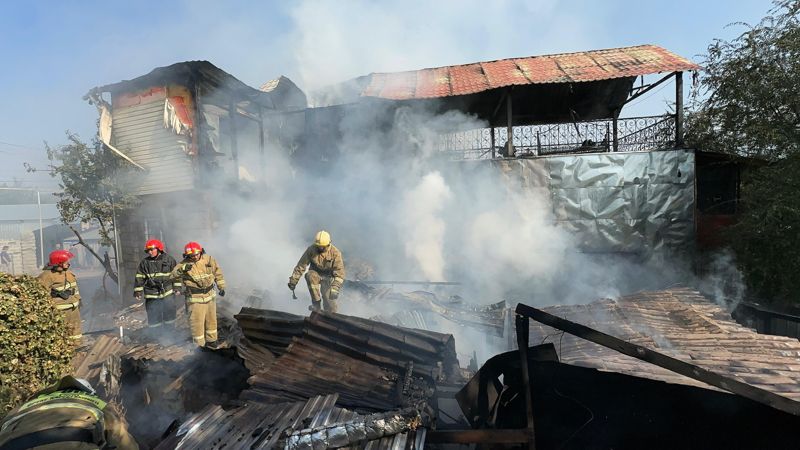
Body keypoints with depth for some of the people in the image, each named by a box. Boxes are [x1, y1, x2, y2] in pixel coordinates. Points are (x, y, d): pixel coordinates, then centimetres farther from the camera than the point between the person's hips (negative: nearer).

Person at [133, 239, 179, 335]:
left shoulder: (169, 260, -2)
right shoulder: (144, 262, 1)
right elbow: (139, 278, 5)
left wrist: (177, 288, 2)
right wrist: (138, 292, 2)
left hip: (168, 294, -1)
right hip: (152, 295, 1)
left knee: (169, 316, 9)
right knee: (153, 318, 3)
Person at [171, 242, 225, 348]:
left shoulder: (209, 259, -3)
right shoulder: (184, 264, -12)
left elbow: (218, 273, 10)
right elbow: (174, 274, -24)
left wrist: (221, 287, 15)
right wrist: (182, 269, -42)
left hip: (210, 296, 4)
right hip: (195, 298, -4)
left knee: (211, 319, 18)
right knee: (197, 322, -1)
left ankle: (211, 340, 35)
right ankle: (199, 344, 14)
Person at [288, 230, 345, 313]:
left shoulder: (335, 253, -20)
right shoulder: (311, 249, -14)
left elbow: (340, 273, -23)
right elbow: (301, 265, -8)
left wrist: (335, 289, -34)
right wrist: (293, 281, -9)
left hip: (328, 277, -2)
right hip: (316, 273, 2)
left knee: (329, 299, -16)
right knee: (310, 275, -33)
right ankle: (316, 303, -26)